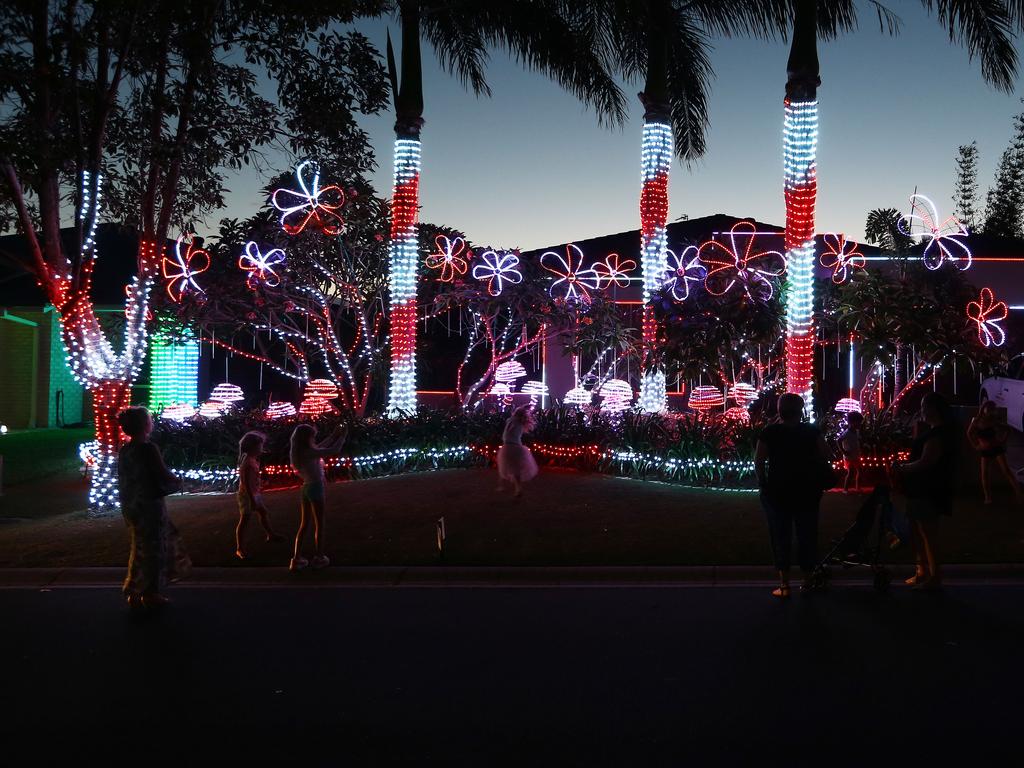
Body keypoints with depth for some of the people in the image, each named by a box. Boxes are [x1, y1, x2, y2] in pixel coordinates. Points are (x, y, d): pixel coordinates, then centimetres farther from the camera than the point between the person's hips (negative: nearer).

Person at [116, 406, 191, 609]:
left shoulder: (124, 451, 4)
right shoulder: (148, 449, -19)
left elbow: (123, 481, 13)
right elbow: (164, 479, -20)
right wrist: (177, 482, 1)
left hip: (130, 507, 8)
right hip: (150, 507, -8)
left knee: (141, 548, 19)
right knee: (154, 549, 6)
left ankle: (134, 593, 26)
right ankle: (150, 594, 14)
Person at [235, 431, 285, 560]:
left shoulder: (252, 459, 4)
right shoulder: (247, 462, -25)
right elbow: (246, 483, -26)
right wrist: (252, 500, -26)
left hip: (254, 494, 10)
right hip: (247, 495, -10)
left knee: (264, 513, 23)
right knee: (244, 520, -3)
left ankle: (270, 535, 43)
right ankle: (239, 549, 4)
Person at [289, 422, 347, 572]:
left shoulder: (300, 452, 3)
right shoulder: (309, 452, -21)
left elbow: (319, 447, 19)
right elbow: (334, 450, -20)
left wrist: (334, 435, 17)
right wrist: (342, 436, -5)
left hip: (305, 488, 8)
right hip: (316, 488, -8)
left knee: (304, 524, 13)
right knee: (319, 524, 7)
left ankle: (296, 559, 13)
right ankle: (319, 558, 16)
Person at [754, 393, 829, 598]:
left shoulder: (769, 432, -7)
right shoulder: (812, 431, -2)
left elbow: (758, 462, -10)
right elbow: (823, 458, -6)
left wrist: (763, 484, 0)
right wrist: (820, 484, 5)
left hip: (777, 491, -1)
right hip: (808, 491, 2)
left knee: (780, 535, 5)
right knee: (807, 535, 13)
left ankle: (784, 585, 4)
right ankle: (807, 580, 20)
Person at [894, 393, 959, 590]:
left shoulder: (938, 434, -20)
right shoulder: (932, 431, 13)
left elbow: (924, 462, -23)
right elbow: (918, 454, 16)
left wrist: (902, 468, -12)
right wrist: (918, 432, 10)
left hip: (930, 492, -11)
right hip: (922, 489, 11)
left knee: (928, 533, -3)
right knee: (917, 531, 16)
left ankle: (935, 576, 6)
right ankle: (923, 571, 26)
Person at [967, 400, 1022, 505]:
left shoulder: (995, 421, -7)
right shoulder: (976, 421, -4)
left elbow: (1007, 431, 6)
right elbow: (969, 433, 10)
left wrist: (1002, 442, -1)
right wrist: (975, 445, 4)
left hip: (997, 448, -2)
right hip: (985, 451, 2)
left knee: (1006, 470, -7)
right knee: (984, 473, -1)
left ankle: (1018, 492, -5)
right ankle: (988, 498, 5)